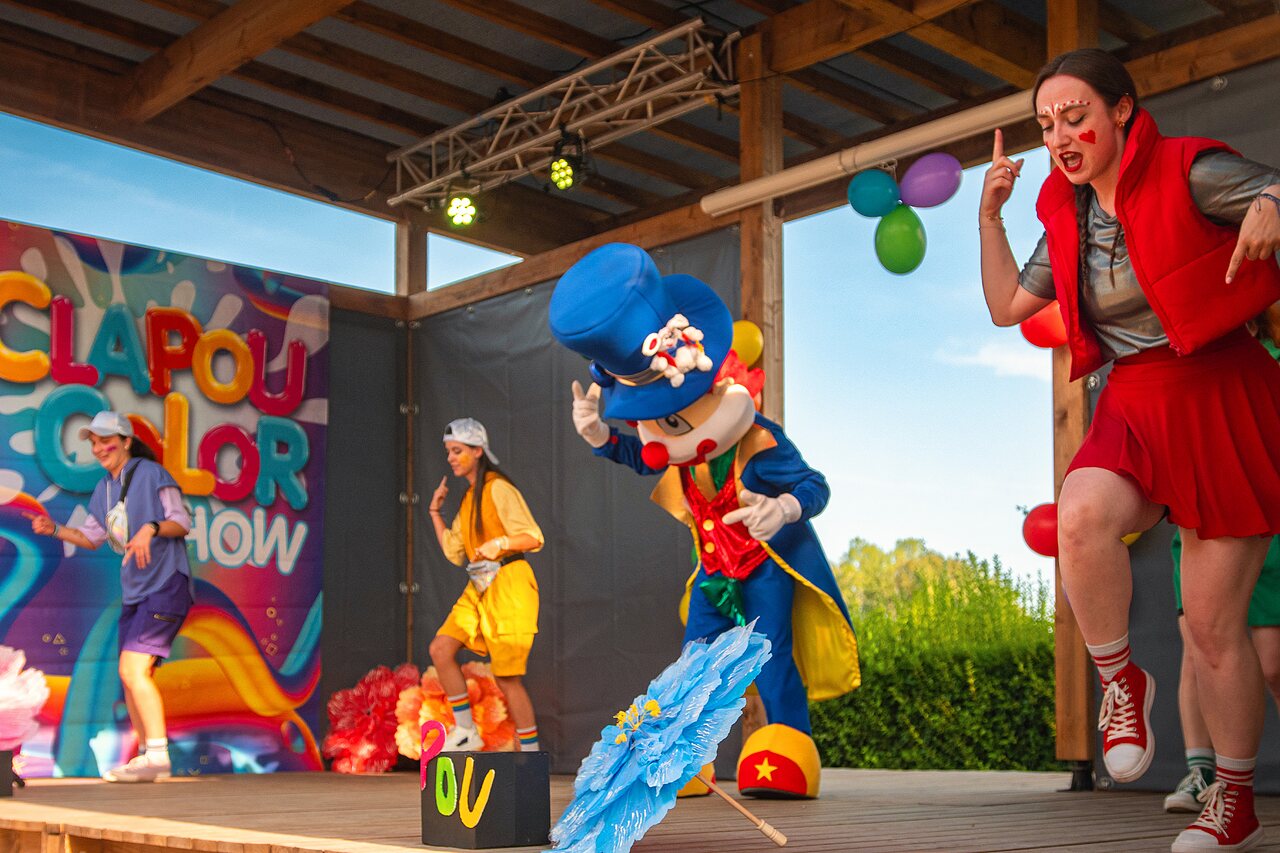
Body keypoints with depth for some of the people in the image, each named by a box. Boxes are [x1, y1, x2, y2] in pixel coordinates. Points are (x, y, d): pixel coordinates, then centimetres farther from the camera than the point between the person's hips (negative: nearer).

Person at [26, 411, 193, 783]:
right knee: (132, 677, 9)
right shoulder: (104, 488, 14)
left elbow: (182, 522, -10)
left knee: (133, 669, -18)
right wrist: (55, 529, 6)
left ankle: (158, 756, -15)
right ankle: (146, 758, 18)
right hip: (134, 591, 8)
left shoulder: (152, 474, -8)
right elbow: (92, 537, 22)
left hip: (166, 585, -8)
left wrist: (151, 528, -28)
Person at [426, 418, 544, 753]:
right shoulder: (468, 498, 18)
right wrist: (435, 512, 18)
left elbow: (533, 537, -14)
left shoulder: (498, 488, -8)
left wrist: (500, 543, -32)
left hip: (508, 585, -8)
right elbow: (454, 552, 19)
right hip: (479, 587, 8)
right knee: (440, 649, -7)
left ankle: (531, 753, 4)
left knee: (507, 677, -6)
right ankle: (465, 731, 2)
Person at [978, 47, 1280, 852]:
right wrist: (990, 216, 7)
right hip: (1135, 408, 4)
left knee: (1214, 623, 1)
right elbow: (1008, 305, 16)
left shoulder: (1189, 171, -8)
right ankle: (1122, 681, -7)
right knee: (1081, 513, -32)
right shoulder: (1069, 214, 10)